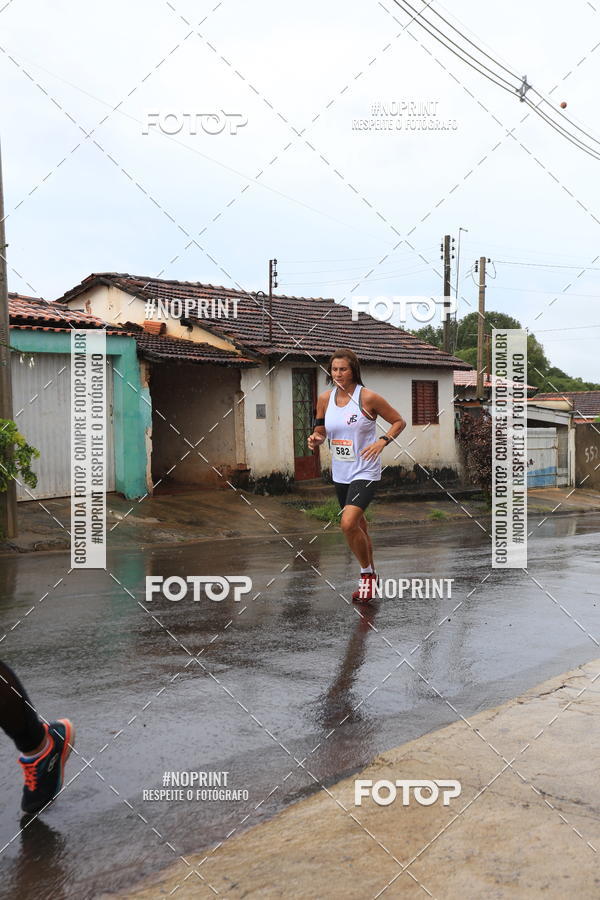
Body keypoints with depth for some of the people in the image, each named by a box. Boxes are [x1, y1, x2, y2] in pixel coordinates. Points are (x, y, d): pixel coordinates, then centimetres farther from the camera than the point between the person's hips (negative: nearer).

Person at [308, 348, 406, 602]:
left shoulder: (368, 397, -12)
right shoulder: (325, 398, 2)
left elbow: (399, 421, -3)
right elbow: (321, 431, 13)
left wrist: (382, 441, -19)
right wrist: (315, 439, -10)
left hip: (365, 472, -6)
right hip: (340, 474, 6)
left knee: (348, 523, -22)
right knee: (358, 526, 18)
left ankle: (367, 573, 0)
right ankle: (370, 578, 35)